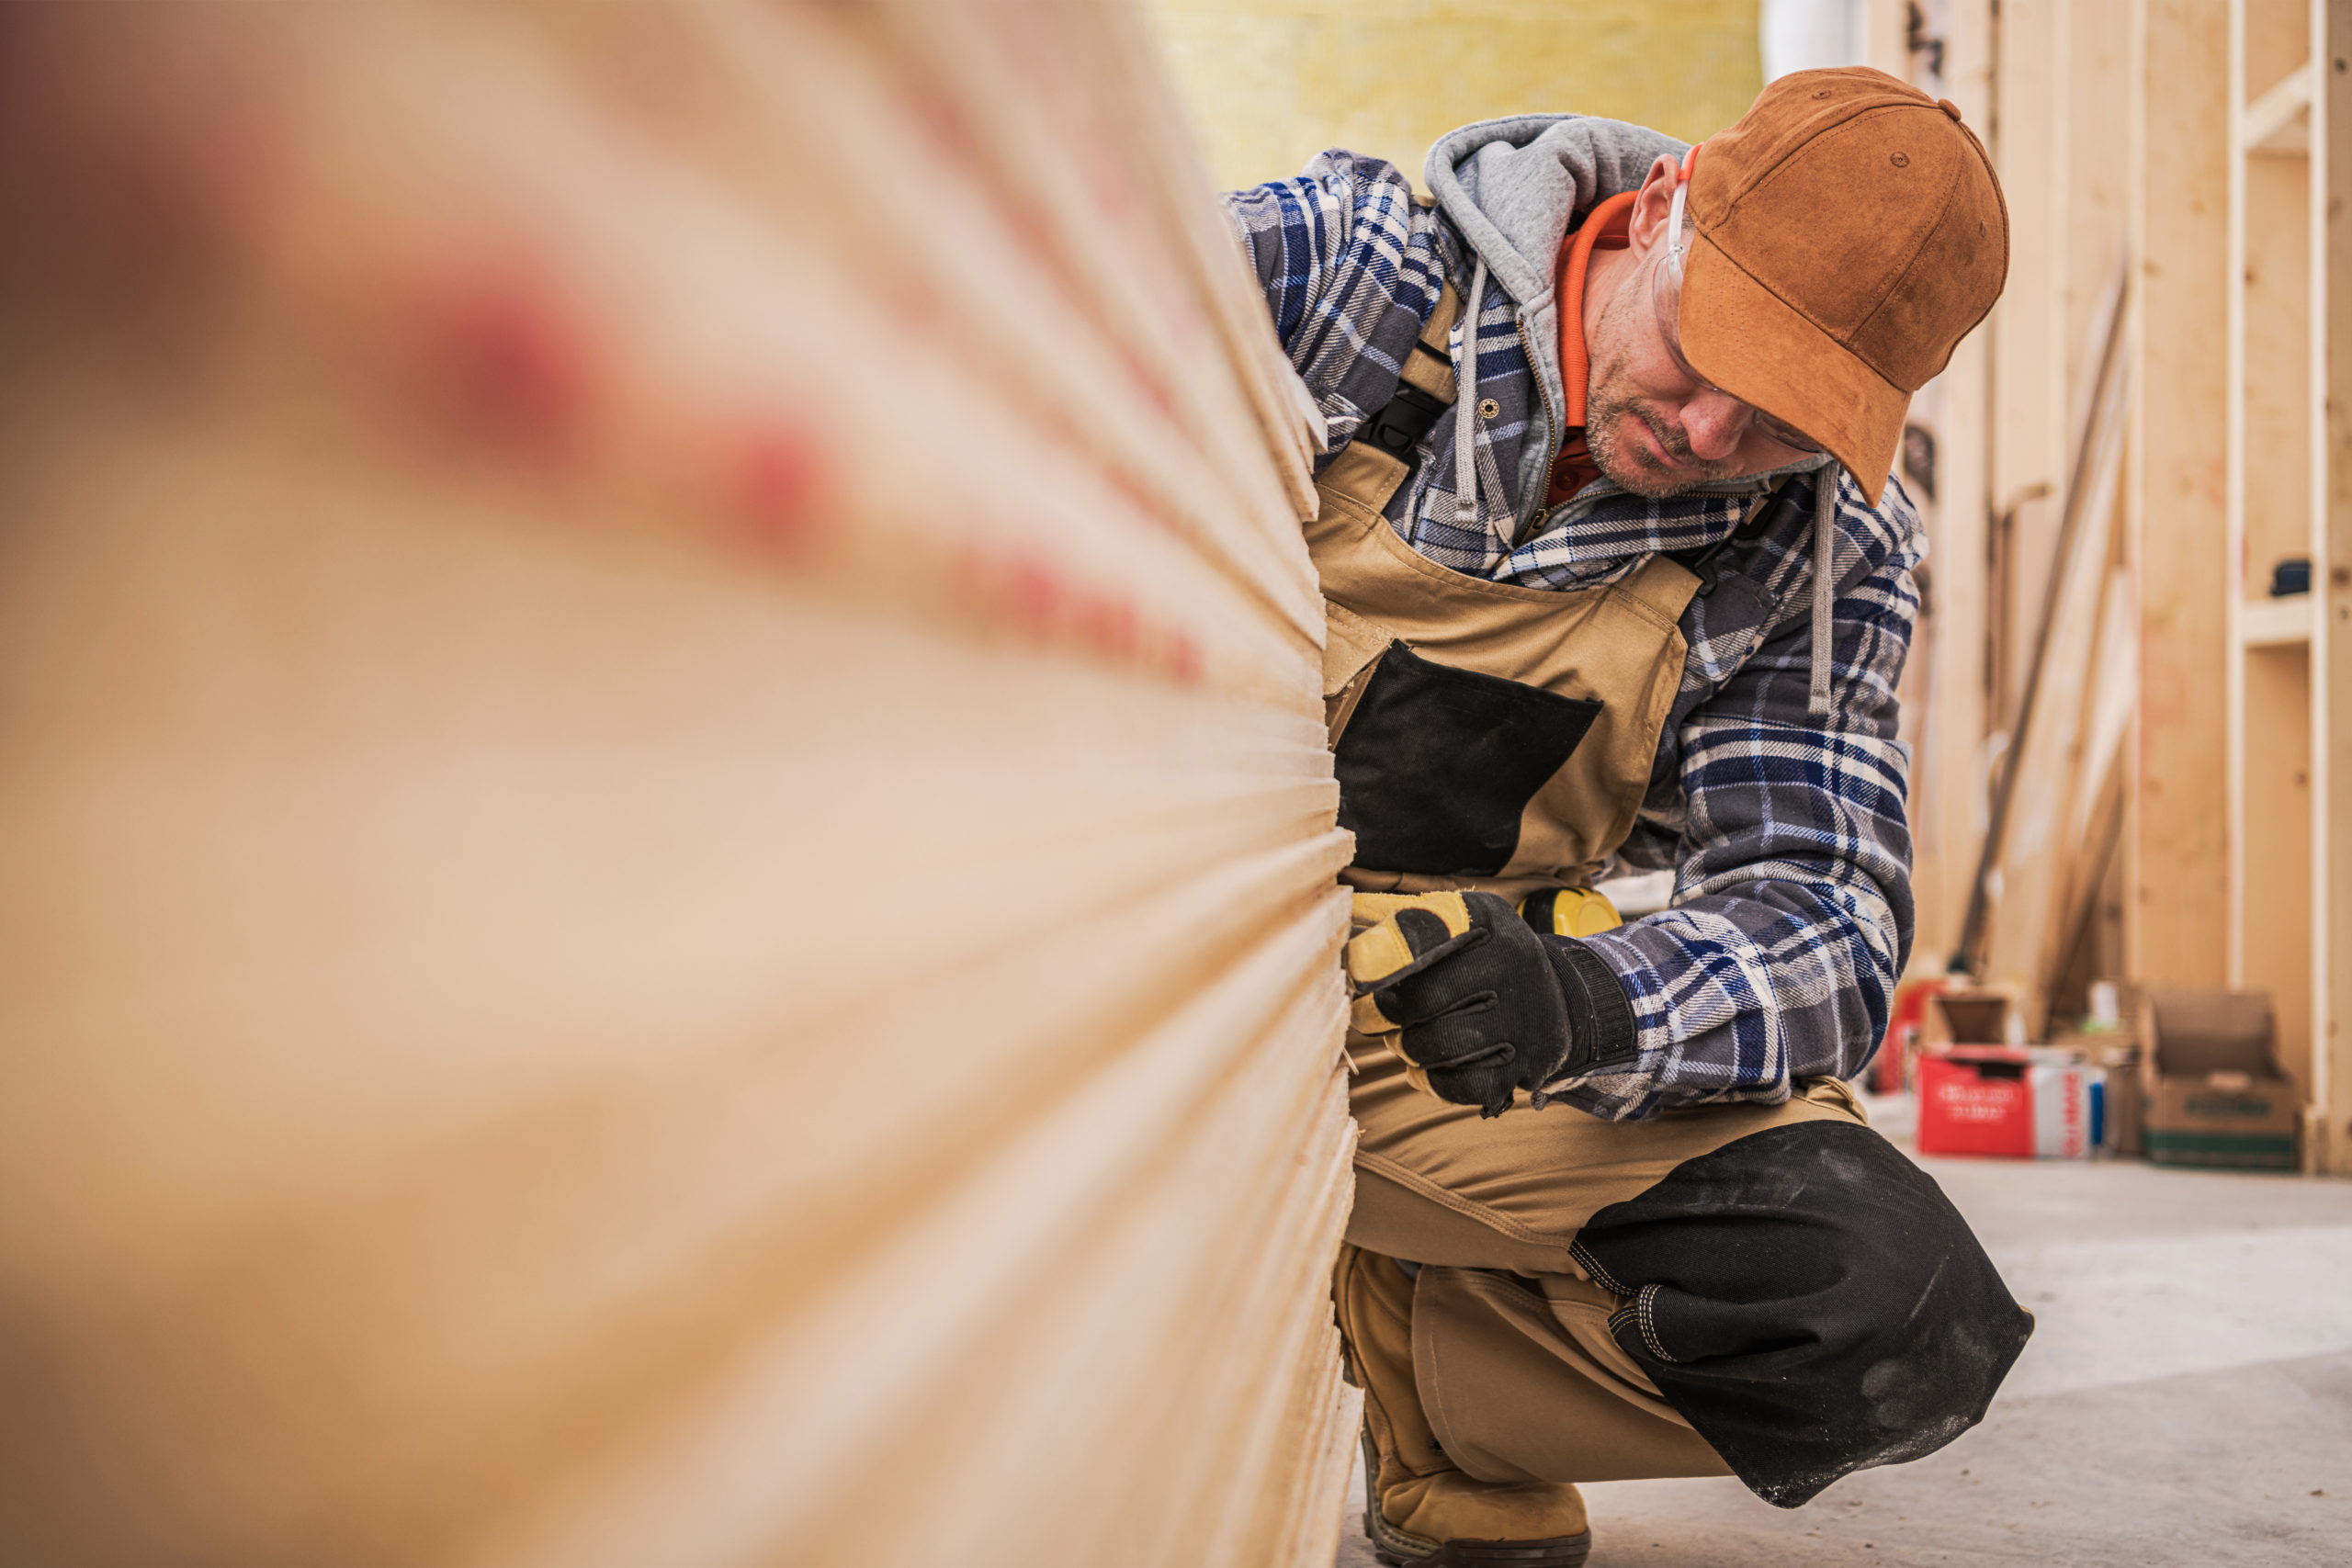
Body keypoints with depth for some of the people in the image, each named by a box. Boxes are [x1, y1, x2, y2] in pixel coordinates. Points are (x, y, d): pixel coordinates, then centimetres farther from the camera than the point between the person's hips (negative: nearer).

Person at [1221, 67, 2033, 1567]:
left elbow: (1823, 928, -8)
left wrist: (1581, 1000, -31)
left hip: (1475, 1008, 2)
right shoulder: (1328, 267, -10)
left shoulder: (1828, 551, -1)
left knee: (1886, 1306, -18)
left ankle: (1392, 1354, 6)